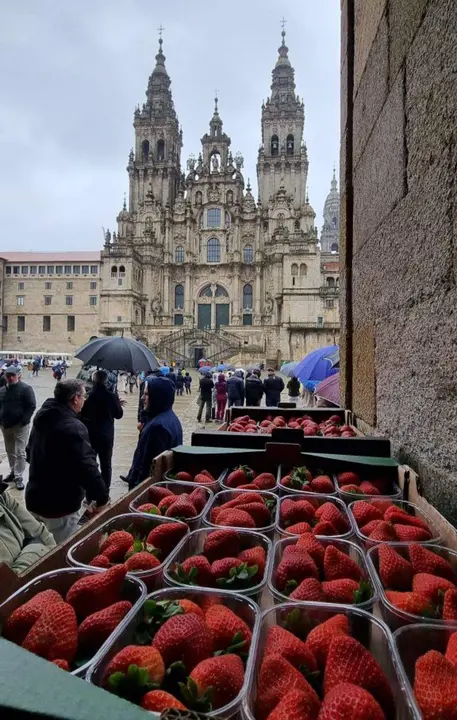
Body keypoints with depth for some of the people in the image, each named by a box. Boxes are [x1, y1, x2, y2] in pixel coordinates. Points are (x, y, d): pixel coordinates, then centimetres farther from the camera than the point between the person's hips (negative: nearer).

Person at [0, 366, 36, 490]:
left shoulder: (25, 389, -10)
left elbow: (31, 406, -13)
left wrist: (23, 421, -19)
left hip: (20, 426, -6)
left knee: (20, 452, -4)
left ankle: (18, 477, 3)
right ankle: (13, 472, 31)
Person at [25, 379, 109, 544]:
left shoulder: (41, 419, 8)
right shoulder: (73, 427, -23)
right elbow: (86, 467, -27)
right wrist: (101, 497, -17)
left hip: (34, 499, 9)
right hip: (60, 505, -9)